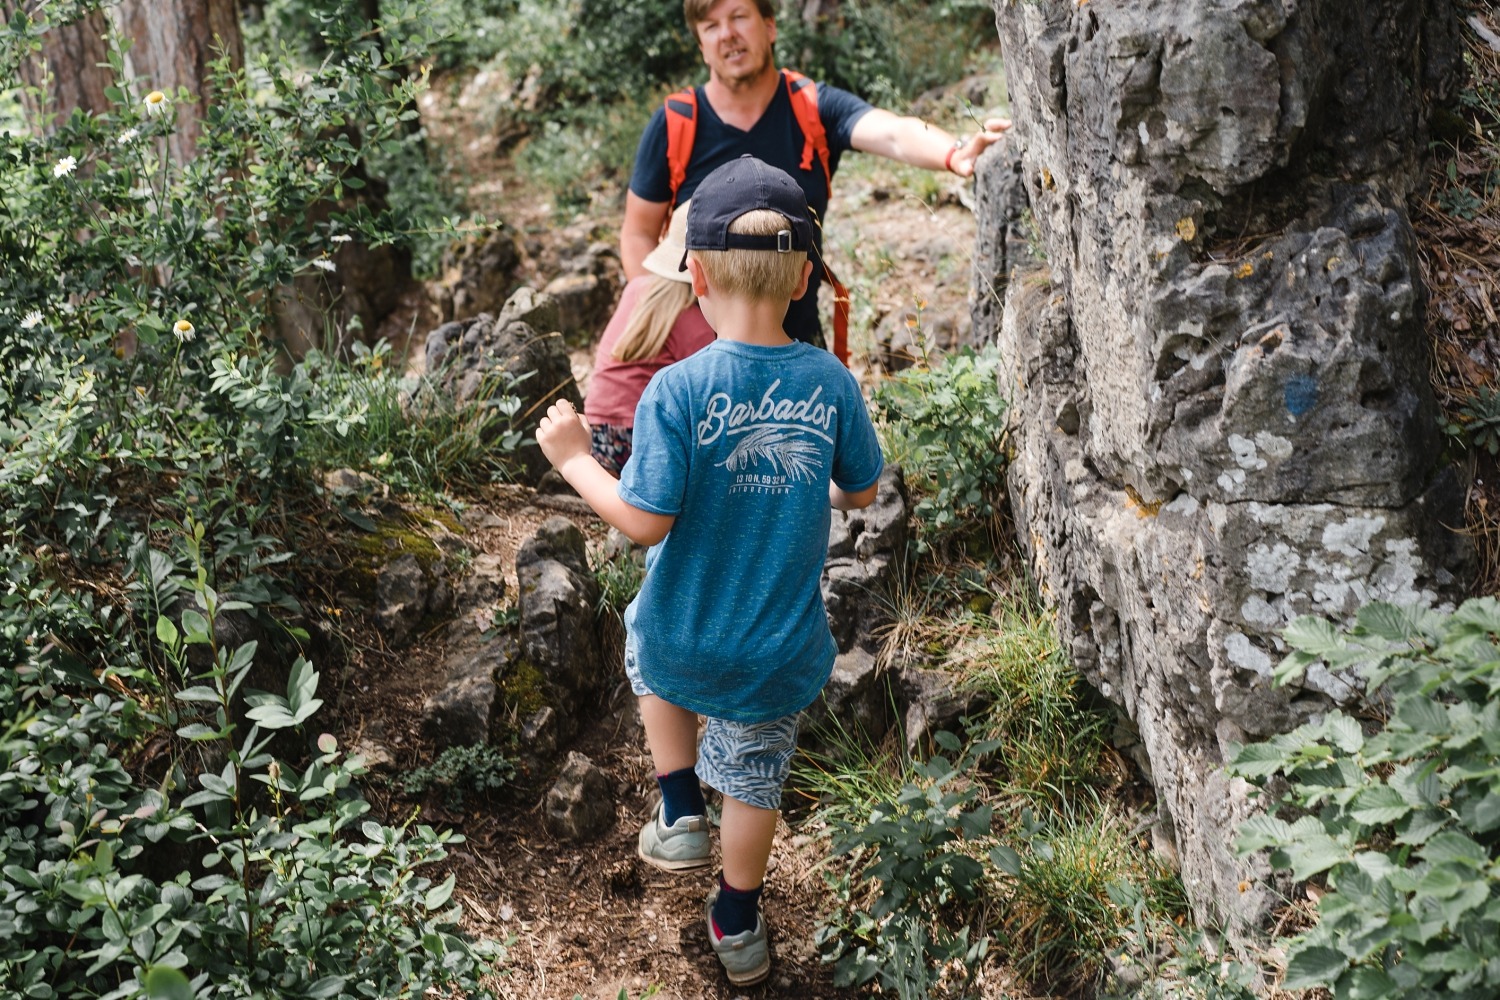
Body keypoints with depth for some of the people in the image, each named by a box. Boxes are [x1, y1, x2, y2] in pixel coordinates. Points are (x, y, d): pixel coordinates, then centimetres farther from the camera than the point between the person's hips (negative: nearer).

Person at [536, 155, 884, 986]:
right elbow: (862, 493, 0)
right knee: (754, 780, 25)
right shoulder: (831, 384, -14)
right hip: (780, 653, 2)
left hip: (685, 642, -1)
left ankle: (680, 811, 34)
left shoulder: (676, 391, -24)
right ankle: (737, 925, 43)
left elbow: (646, 521, -21)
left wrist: (572, 459, -7)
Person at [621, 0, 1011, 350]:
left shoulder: (816, 108, -8)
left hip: (798, 342, 1)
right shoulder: (673, 125, -9)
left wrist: (953, 153, -50)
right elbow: (639, 235, -1)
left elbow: (893, 133, -28)